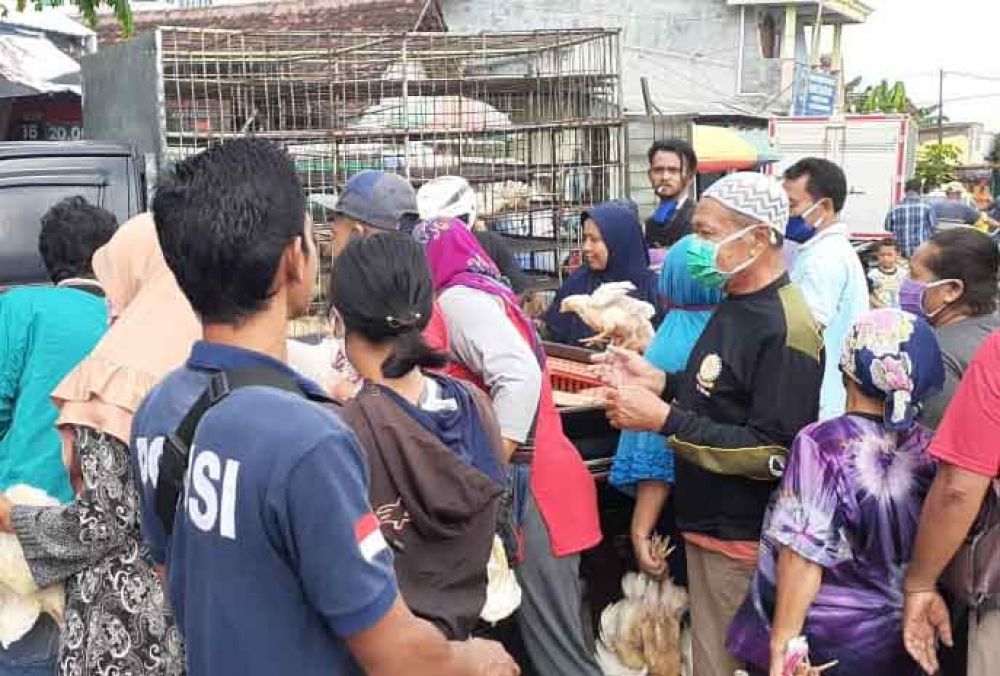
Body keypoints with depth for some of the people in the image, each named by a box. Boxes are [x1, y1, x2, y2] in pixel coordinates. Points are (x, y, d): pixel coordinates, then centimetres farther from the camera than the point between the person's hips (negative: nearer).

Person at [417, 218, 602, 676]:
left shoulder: (458, 300, -8)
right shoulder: (485, 294, 20)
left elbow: (520, 377, -22)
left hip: (529, 486, -9)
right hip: (534, 481, 9)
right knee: (549, 637, 14)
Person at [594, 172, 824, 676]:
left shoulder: (785, 329, -22)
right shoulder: (736, 304, 9)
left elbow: (774, 453, -26)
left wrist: (665, 419, -25)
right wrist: (659, 382, 2)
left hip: (743, 543, -9)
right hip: (708, 527, 9)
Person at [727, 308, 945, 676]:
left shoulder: (822, 443, -20)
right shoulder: (929, 448, -6)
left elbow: (802, 556, -19)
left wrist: (781, 644, -12)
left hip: (818, 639, -4)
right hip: (895, 645, 5)